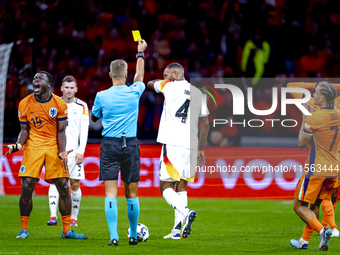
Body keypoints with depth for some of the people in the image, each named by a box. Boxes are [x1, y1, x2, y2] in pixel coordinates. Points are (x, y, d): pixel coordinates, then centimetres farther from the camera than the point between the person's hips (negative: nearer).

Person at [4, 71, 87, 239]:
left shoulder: (59, 104, -1)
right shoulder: (25, 104, 0)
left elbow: (61, 131, 2)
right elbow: (24, 130, 6)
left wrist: (62, 151, -12)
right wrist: (18, 145, -12)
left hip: (53, 147, 0)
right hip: (33, 147, 0)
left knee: (63, 187, -4)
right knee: (27, 187, -9)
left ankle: (67, 230, 6)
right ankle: (24, 229, 3)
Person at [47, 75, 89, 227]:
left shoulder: (82, 107, 4)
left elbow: (84, 131, -1)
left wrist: (80, 151, -10)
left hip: (74, 151, 0)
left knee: (75, 184, 2)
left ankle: (74, 218, 13)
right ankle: (53, 216, -21)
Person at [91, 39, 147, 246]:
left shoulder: (102, 96, -4)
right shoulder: (134, 93, -2)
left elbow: (94, 118, 15)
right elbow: (140, 76, 21)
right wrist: (140, 53, 36)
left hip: (109, 145, -1)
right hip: (130, 145, 1)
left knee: (111, 193, -5)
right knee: (131, 193, 10)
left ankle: (114, 236, -15)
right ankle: (134, 235, 18)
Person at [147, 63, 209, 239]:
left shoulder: (170, 86, 1)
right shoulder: (198, 93, 15)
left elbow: (150, 84, 22)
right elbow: (205, 124, 19)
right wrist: (201, 149, 26)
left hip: (172, 144, -5)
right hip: (191, 146, 5)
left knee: (166, 187, -3)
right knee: (181, 187, 12)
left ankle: (185, 212, -28)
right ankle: (177, 230, 5)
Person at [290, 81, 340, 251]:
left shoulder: (313, 119, -18)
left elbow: (302, 143, -5)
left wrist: (304, 120, 3)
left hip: (316, 170, -7)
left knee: (300, 206, 1)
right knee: (314, 206, 19)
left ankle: (322, 231, -20)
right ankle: (304, 242, 26)